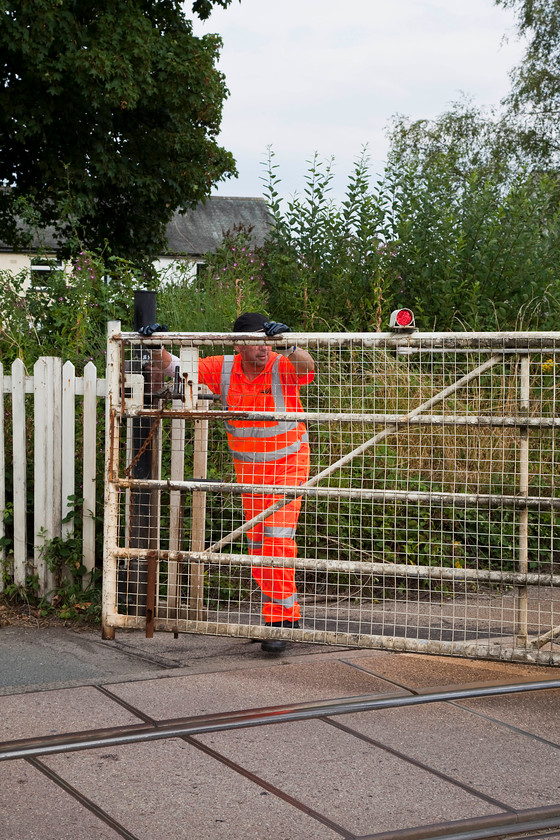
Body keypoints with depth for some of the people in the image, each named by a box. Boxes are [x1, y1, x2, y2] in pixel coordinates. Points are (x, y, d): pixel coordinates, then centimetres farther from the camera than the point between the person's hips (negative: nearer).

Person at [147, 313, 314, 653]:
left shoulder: (282, 367, -17)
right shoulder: (223, 369, -7)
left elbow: (307, 367, -39)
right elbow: (175, 367, -1)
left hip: (288, 463, -4)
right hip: (248, 468, 5)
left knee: (278, 538, -14)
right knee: (257, 543, 8)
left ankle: (281, 618, -10)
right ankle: (289, 611, 22)